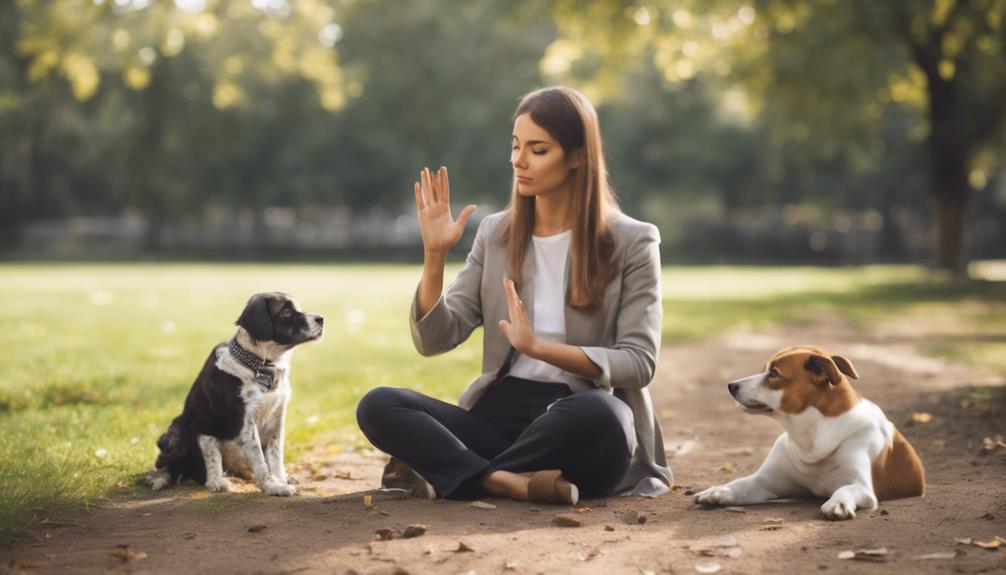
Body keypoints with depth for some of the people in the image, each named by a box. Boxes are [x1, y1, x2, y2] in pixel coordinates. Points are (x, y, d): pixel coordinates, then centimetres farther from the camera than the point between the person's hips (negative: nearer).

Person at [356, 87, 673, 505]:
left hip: (581, 423, -3)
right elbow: (434, 340, 6)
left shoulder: (631, 243, 0)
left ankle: (442, 474, -23)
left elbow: (639, 362, -8)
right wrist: (434, 255, -9)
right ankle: (512, 483, -34)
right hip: (501, 414, 3)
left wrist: (536, 346, -20)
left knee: (597, 412, -39)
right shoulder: (496, 233, 11)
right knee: (377, 406, -19)